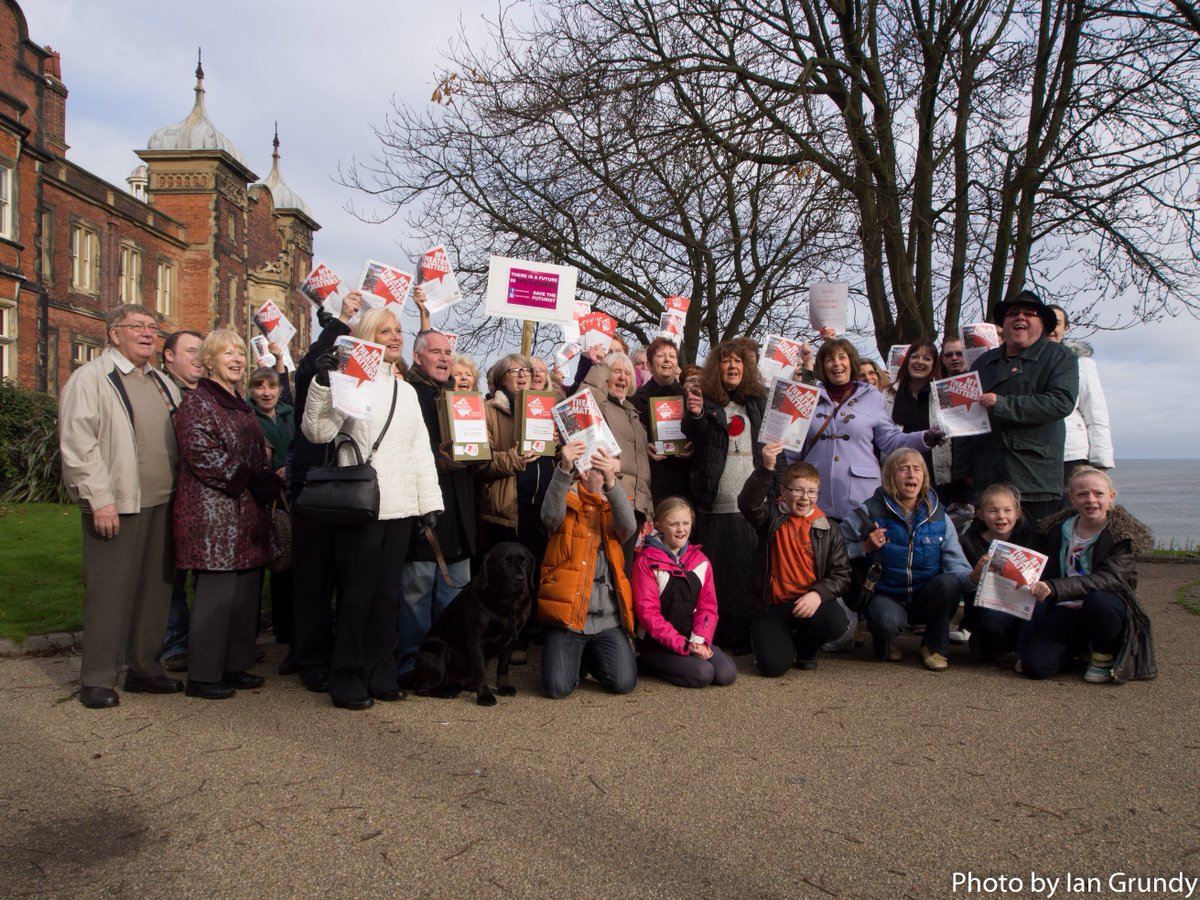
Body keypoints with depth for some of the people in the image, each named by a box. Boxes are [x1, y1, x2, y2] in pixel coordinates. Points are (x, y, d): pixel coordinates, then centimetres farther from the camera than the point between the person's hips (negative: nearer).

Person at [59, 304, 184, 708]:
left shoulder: (162, 382, 18)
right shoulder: (90, 378, -4)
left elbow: (180, 439, 21)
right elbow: (77, 443, -11)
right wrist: (100, 499, -15)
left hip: (161, 503, 7)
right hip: (115, 505, -6)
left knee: (156, 587, 11)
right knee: (110, 591, -1)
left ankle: (144, 668, 23)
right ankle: (97, 679, 11)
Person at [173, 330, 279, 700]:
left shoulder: (242, 406, 20)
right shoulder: (197, 403, -6)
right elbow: (202, 456, -17)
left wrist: (268, 481, 8)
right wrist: (252, 484, -16)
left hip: (246, 516, 9)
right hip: (213, 514, -9)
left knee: (246, 592, 11)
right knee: (216, 593, -6)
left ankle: (235, 665, 21)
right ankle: (203, 675, 4)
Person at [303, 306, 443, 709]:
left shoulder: (406, 391, 17)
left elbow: (420, 450, 17)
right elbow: (318, 432, -13)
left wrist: (429, 502, 10)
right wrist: (323, 384, -26)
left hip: (400, 508, 6)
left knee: (388, 594, 11)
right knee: (357, 594, 0)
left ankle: (380, 675, 21)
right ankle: (347, 681, 12)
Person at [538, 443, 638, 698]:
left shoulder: (614, 509, 12)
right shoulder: (568, 505, 5)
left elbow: (628, 527, -13)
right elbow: (550, 514, -20)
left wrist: (611, 481, -31)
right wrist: (563, 469, -38)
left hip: (608, 621, 3)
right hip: (567, 617, -2)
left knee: (623, 683, -12)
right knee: (558, 686, -17)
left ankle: (590, 656, 20)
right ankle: (574, 656, 18)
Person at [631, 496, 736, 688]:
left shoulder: (700, 561, 8)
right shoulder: (646, 561, -9)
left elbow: (708, 606, 6)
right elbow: (648, 613, -14)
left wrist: (699, 641, -13)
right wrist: (683, 645, -20)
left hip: (693, 639, 5)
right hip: (656, 643, -5)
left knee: (727, 673, -16)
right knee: (702, 674, -24)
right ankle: (650, 664, -1)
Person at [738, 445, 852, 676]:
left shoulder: (828, 530, 5)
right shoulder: (772, 517, 0)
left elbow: (841, 574, 0)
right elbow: (748, 503, -23)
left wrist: (818, 593, -20)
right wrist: (767, 468, -38)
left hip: (809, 602, 2)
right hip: (771, 605, -2)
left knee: (837, 622, -30)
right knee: (773, 665, -20)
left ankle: (805, 647, 6)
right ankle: (782, 639, 19)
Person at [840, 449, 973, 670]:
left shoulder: (938, 516, 1)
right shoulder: (871, 512, -7)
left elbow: (956, 565, -8)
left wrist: (974, 577, -29)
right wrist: (865, 547, -21)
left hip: (927, 599, 3)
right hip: (887, 597, -3)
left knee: (949, 582, -30)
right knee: (887, 620, -36)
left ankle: (934, 647, -3)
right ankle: (885, 643, 6)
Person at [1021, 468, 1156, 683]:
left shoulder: (1123, 533, -10)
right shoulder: (1059, 528, 4)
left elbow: (1109, 579, -26)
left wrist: (1055, 588, -39)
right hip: (1066, 610, 4)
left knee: (1098, 602, -40)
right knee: (1034, 666, -18)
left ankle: (1104, 656, -7)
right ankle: (1079, 645, 16)